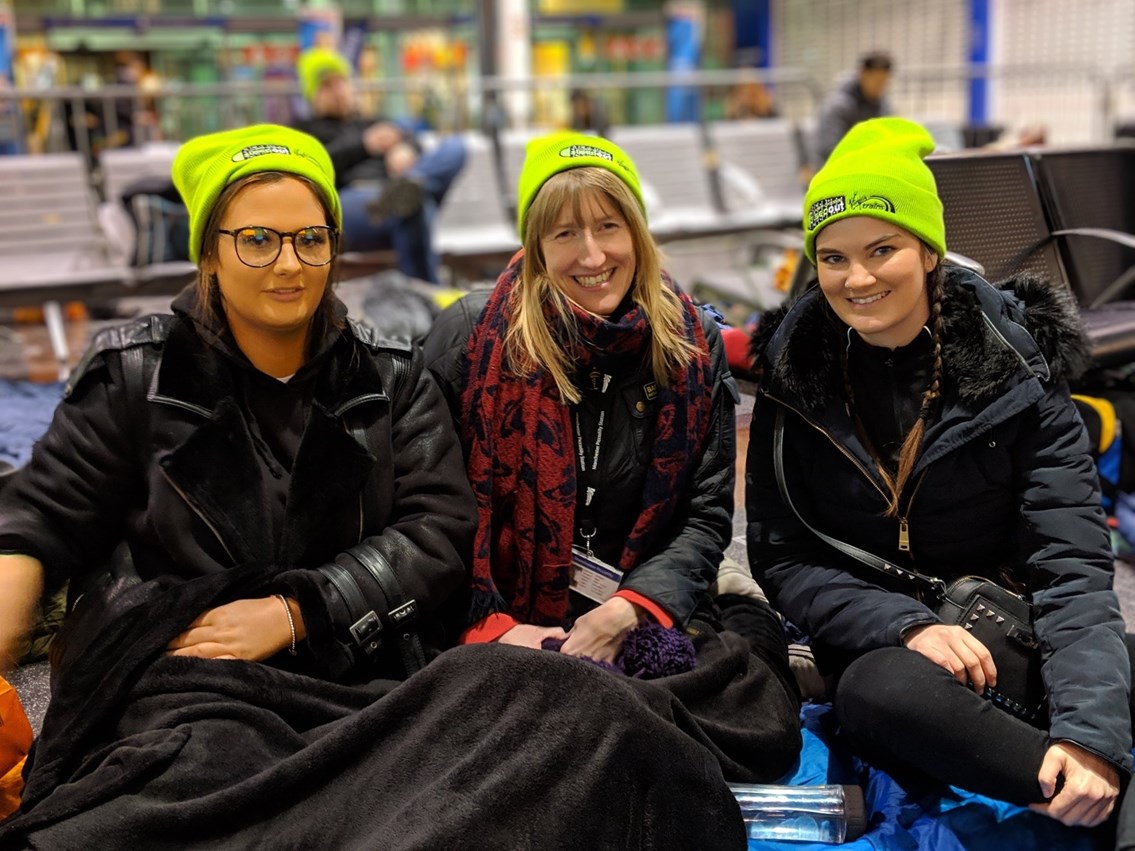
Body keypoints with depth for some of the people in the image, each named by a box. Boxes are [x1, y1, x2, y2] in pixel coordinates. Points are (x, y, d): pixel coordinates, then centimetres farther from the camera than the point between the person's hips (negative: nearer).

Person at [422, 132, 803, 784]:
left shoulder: (694, 346, 4)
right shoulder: (470, 336, -3)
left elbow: (707, 516, 3)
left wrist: (630, 608, -12)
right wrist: (490, 626, -14)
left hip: (650, 614, 3)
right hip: (505, 616, -2)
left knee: (762, 728, -24)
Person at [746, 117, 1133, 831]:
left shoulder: (1016, 370, -5)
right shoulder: (795, 376, -2)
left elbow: (1072, 568, -12)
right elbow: (780, 558, -2)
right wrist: (907, 626, -20)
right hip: (877, 646, 1)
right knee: (881, 692, -35)